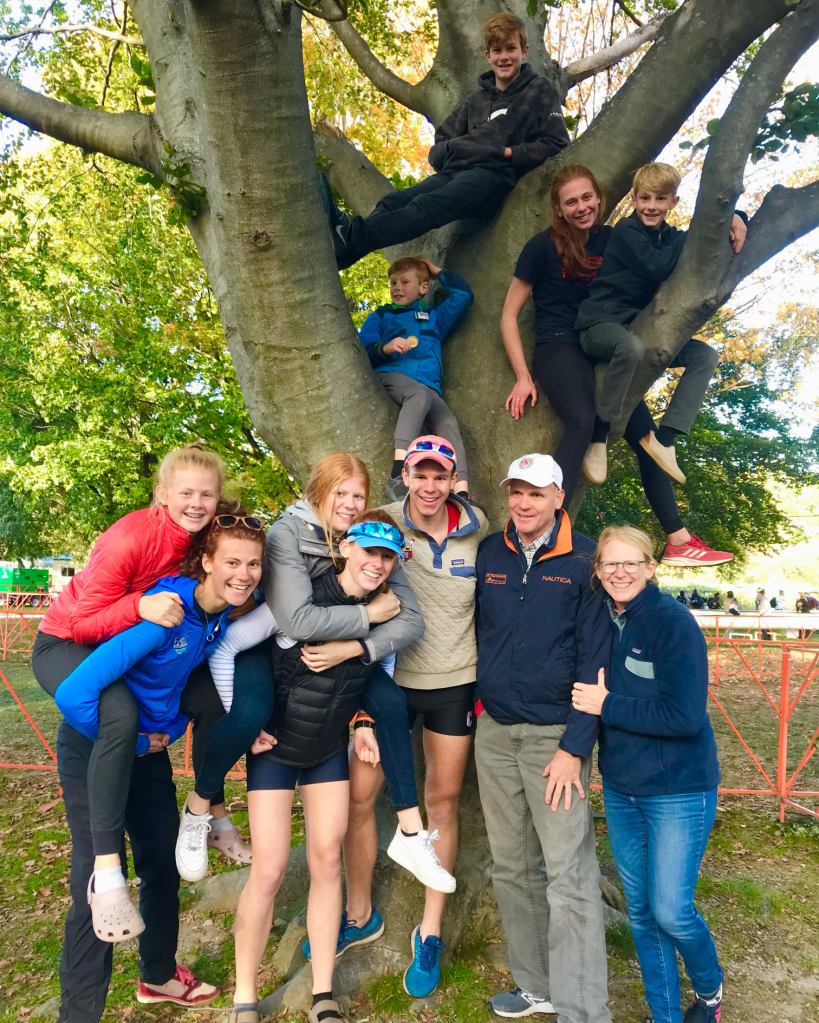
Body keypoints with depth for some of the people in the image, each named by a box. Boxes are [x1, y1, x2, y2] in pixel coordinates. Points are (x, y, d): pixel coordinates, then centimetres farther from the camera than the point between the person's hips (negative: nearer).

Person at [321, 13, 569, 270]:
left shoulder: (539, 91, 14)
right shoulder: (477, 99, 28)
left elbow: (557, 144, 1)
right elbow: (437, 151, 24)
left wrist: (510, 153, -7)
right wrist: (452, 147, 1)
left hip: (494, 174, -6)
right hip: (455, 170, 7)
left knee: (427, 206, -33)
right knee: (393, 201, -23)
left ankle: (350, 239, -55)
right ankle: (341, 236, -47)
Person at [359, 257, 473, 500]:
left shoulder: (435, 316, 33)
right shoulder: (380, 316, 25)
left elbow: (463, 294, 26)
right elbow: (362, 351, 11)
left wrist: (437, 271, 33)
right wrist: (385, 348, -10)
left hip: (431, 387, 3)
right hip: (391, 376, -3)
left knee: (449, 424, -26)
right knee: (420, 393, -38)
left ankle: (462, 495, -42)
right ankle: (398, 472, -53)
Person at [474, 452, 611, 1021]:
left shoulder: (585, 560, -8)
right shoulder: (489, 554, 4)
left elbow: (596, 660, -10)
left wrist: (574, 747, -14)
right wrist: (478, 697, 3)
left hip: (556, 735, -5)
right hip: (494, 733, 5)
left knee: (570, 878, -3)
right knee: (512, 868, 15)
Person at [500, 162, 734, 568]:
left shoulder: (610, 239, 9)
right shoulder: (543, 245, -3)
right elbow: (509, 315, -2)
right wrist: (523, 377, -9)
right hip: (558, 348, -6)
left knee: (645, 435, 0)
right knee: (582, 422, -33)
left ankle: (678, 542, 7)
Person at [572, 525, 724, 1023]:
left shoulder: (673, 621, -18)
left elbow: (685, 716, -23)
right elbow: (587, 692, 11)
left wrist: (607, 705, -20)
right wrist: (588, 698, -11)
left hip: (679, 790, -5)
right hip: (621, 789, 5)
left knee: (671, 911, 2)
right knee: (641, 911, 14)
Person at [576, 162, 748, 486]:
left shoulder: (669, 236, 14)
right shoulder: (626, 230, -7)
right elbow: (656, 268, -23)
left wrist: (734, 218, -3)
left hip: (637, 325, 8)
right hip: (600, 323, -8)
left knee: (705, 355, 0)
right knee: (632, 347, -41)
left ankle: (664, 437, -9)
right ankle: (598, 434, -25)